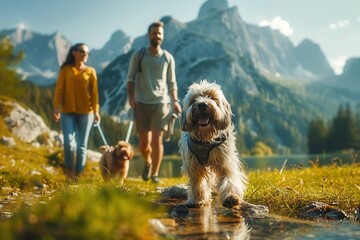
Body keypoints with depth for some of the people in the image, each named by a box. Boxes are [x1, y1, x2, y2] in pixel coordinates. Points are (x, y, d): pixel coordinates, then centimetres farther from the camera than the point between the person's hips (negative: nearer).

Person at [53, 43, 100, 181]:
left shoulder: (90, 71, 6)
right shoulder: (65, 70, 5)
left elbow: (94, 92, 2)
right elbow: (59, 89, 0)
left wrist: (96, 111, -5)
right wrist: (57, 107, -12)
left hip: (86, 112, 1)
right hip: (67, 112, -1)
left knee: (82, 146, 3)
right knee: (69, 143, -12)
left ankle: (78, 175, 14)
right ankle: (69, 170, 12)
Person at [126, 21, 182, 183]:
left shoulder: (168, 58, 7)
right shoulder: (138, 55, 4)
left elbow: (172, 82, 11)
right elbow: (130, 77, 3)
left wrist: (175, 101, 0)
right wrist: (130, 96, -11)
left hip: (161, 103, 0)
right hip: (141, 103, 0)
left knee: (157, 140, -6)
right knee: (144, 142, 2)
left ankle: (155, 174, 5)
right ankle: (148, 163, 33)